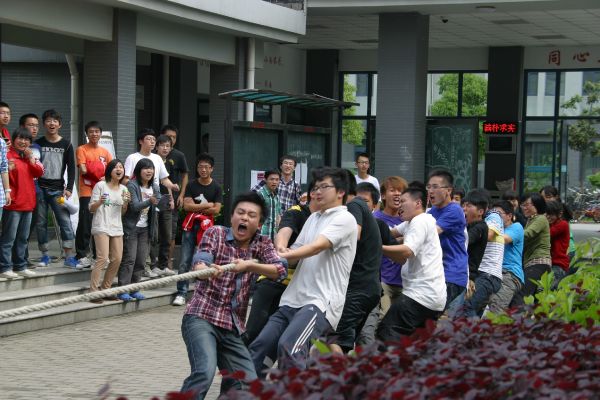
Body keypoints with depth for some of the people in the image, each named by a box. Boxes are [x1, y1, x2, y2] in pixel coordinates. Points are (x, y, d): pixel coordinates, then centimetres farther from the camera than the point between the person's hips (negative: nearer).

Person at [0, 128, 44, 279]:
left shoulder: (31, 157, 16)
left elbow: (39, 173, 6)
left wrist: (31, 159, -4)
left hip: (27, 203, 8)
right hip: (13, 204, -8)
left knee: (23, 238, 14)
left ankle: (20, 266, 21)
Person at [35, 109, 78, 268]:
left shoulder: (66, 145, 7)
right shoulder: (38, 143, 6)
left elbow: (71, 168, 6)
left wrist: (69, 188, -4)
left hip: (58, 189, 0)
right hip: (40, 188, 0)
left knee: (66, 221, -8)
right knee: (41, 222, 2)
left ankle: (69, 257, -7)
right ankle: (45, 255, 12)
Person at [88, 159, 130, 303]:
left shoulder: (123, 189, 13)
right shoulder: (100, 185, -3)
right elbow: (91, 208, -2)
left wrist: (126, 202, -3)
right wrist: (99, 202, -23)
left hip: (117, 228, 6)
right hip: (101, 226, -6)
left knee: (117, 259, 4)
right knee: (102, 258, -16)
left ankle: (105, 288, 18)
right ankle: (93, 291, -13)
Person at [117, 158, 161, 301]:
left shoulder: (154, 188, 8)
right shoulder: (132, 186, -11)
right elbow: (135, 206, -22)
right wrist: (149, 201, -39)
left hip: (145, 229, 6)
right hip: (131, 228, -6)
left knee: (141, 261, 7)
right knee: (129, 259, -7)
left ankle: (134, 289, 15)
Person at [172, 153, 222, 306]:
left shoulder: (216, 188, 3)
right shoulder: (191, 186, 6)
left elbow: (216, 210, -6)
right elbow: (186, 206, -5)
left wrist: (196, 208, -7)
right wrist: (207, 205, -7)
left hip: (207, 227, -1)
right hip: (191, 226, 1)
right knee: (185, 262, -4)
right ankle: (181, 293, -3)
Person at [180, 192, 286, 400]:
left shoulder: (263, 245, 10)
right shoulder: (215, 233, 1)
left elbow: (280, 271, -7)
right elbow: (200, 263, -17)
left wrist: (248, 265, -24)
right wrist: (207, 270, -42)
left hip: (233, 327, 5)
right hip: (201, 318, -5)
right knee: (204, 373, -28)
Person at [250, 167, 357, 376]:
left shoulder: (344, 219, -3)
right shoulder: (313, 218, 22)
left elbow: (317, 247, -18)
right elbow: (295, 253, 19)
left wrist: (281, 255, -26)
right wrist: (283, 252, -5)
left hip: (321, 303, -9)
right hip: (293, 299, 9)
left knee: (288, 346, -30)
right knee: (258, 348, 3)